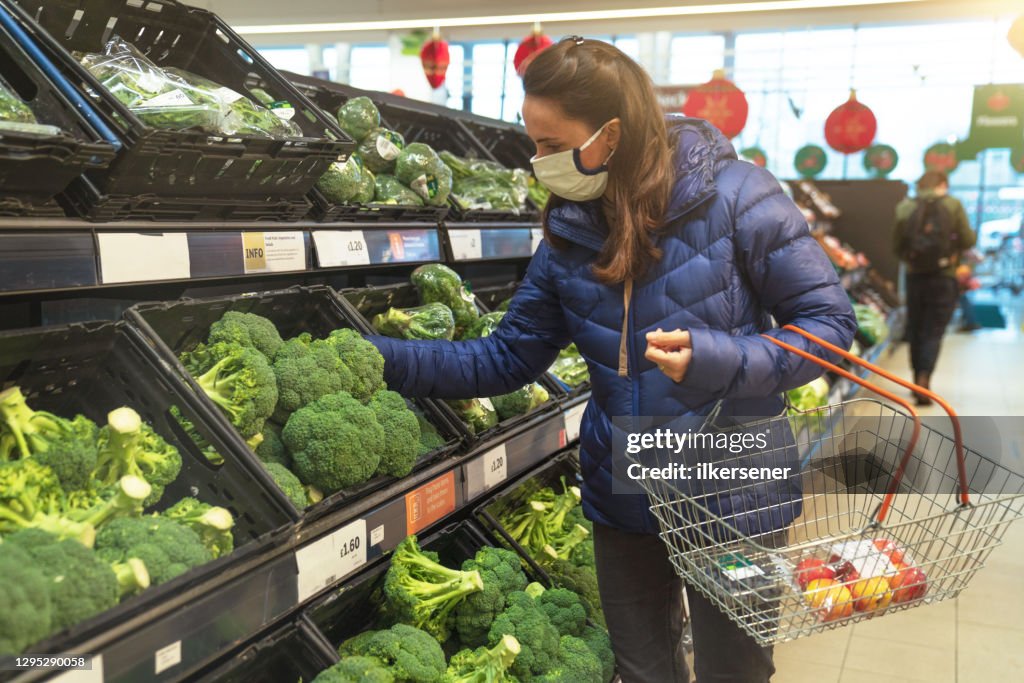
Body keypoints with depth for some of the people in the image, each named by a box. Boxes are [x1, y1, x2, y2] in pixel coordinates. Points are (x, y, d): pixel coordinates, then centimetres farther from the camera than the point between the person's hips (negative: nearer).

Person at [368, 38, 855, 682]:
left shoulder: (730, 195, -17)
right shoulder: (569, 233, -2)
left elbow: (831, 322, -13)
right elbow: (508, 358, 3)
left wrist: (716, 359, -29)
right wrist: (386, 357, -7)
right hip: (624, 501, 4)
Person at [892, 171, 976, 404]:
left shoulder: (905, 207, -1)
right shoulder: (953, 205, -6)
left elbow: (896, 246, 3)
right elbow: (967, 241, -4)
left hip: (914, 277, 2)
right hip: (944, 278, -2)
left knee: (915, 330, 15)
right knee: (933, 332, 2)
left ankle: (918, 382, 23)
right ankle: (924, 378, -15)